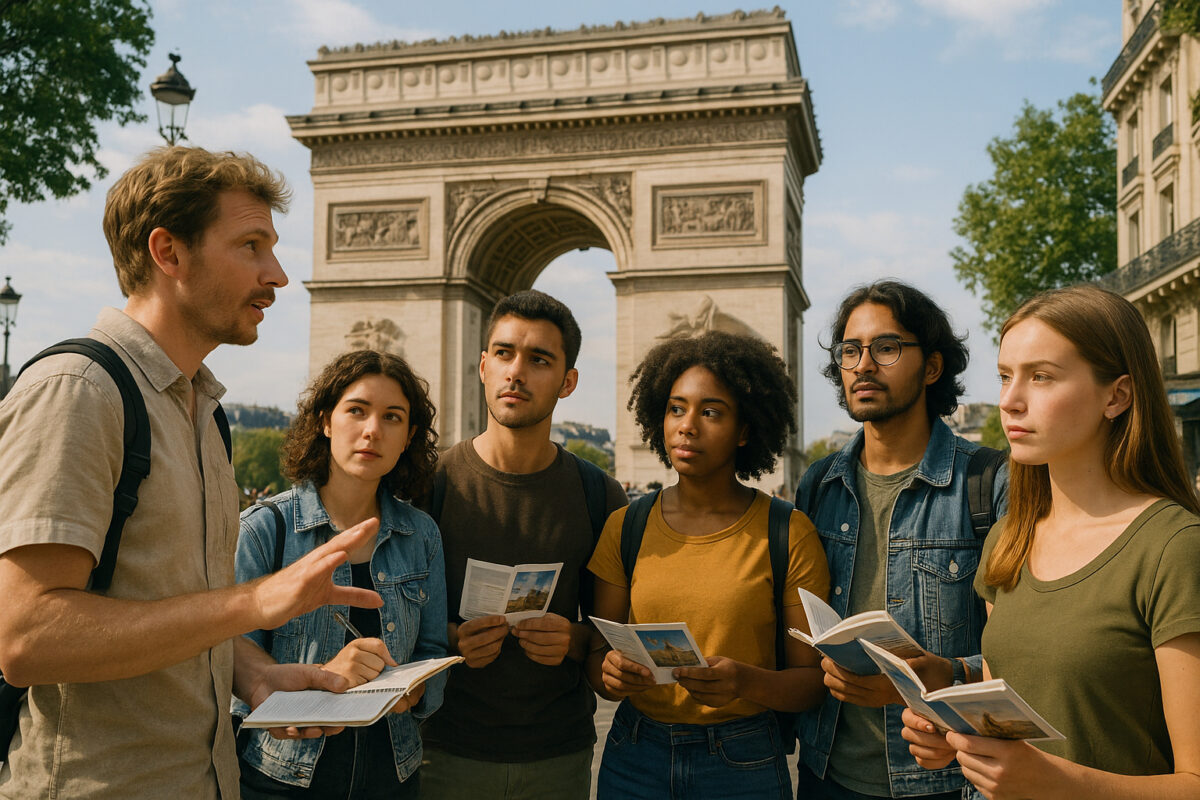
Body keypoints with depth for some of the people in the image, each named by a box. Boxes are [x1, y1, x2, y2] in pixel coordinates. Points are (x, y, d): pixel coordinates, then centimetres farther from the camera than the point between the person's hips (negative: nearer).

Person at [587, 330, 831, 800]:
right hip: (633, 757, 2)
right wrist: (611, 673, -20)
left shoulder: (789, 533, -8)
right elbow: (598, 655, 3)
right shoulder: (624, 527, 0)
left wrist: (747, 683, -27)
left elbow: (813, 679, -7)